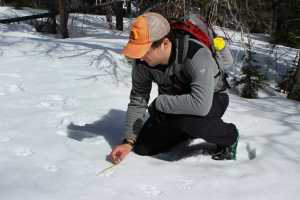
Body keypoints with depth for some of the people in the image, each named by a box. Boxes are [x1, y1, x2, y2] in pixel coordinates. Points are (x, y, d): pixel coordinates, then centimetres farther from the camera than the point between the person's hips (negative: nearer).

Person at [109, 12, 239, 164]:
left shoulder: (196, 55, -38)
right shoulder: (142, 61, -20)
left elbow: (200, 104, -49)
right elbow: (137, 101, -8)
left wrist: (159, 103, -35)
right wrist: (128, 142, -16)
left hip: (211, 100, -5)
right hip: (176, 103, 5)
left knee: (186, 120, -39)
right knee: (142, 147, -3)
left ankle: (228, 136, -7)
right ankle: (192, 129, 17)